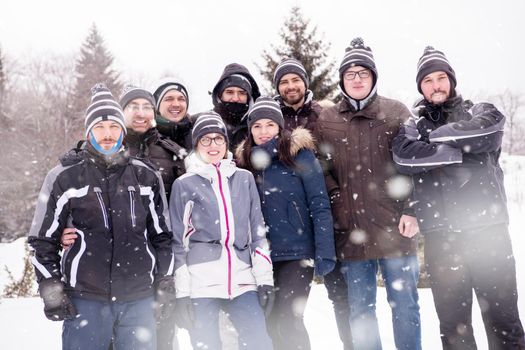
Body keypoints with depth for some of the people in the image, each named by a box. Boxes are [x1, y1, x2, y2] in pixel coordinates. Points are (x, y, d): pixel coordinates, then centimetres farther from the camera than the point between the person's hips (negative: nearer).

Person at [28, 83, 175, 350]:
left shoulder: (146, 177, 8)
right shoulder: (65, 178, 1)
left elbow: (161, 234, 14)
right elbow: (43, 238, 5)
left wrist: (165, 283, 10)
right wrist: (51, 290, -1)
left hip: (139, 299, 2)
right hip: (85, 300, -2)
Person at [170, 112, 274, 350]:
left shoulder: (245, 179, 14)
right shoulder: (184, 184, 8)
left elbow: (258, 231, 14)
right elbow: (178, 240, 6)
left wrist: (265, 279, 5)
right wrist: (182, 292, -1)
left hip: (242, 279, 2)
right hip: (201, 281, -2)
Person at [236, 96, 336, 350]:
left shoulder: (299, 154, -6)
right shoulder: (245, 161, 7)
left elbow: (320, 207, -10)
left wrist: (325, 253, -15)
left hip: (297, 253, -4)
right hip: (263, 257, 4)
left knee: (288, 320, -8)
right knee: (270, 321, 8)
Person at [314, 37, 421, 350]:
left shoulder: (396, 113, 4)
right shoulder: (326, 120, 8)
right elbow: (323, 170, 8)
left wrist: (412, 211, -7)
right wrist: (336, 202, -5)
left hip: (395, 229, -1)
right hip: (352, 233, 2)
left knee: (404, 305, 7)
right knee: (360, 310, 10)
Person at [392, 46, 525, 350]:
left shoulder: (480, 112, 12)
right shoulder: (414, 126, 12)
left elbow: (489, 130, -13)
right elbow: (404, 156, -11)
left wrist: (436, 134, -5)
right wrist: (461, 153, -11)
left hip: (488, 228, 0)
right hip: (440, 235, 1)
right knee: (452, 317, 7)